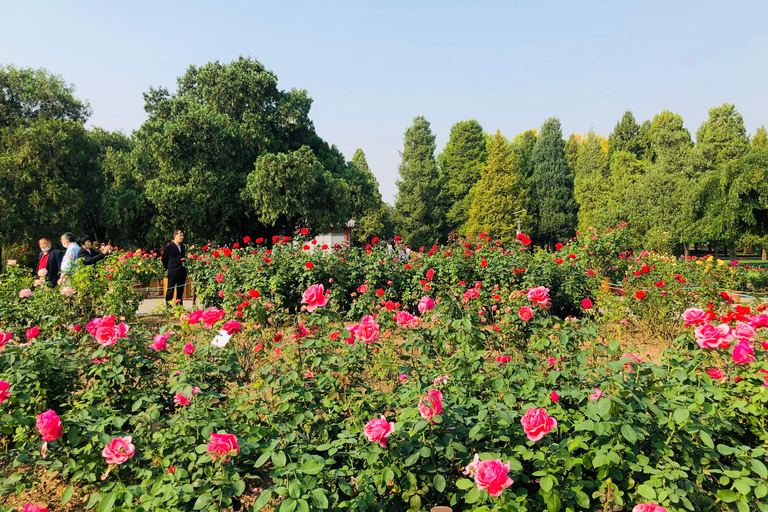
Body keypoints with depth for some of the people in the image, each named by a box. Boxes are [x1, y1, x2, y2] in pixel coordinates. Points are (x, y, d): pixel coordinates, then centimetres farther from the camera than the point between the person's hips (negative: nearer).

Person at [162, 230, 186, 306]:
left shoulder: (183, 247, 15)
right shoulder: (169, 247, -4)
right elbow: (164, 258, 3)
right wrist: (167, 268, 5)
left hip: (182, 272, 6)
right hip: (173, 271, -6)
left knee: (180, 290, 9)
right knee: (170, 289, 0)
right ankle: (168, 305, 6)